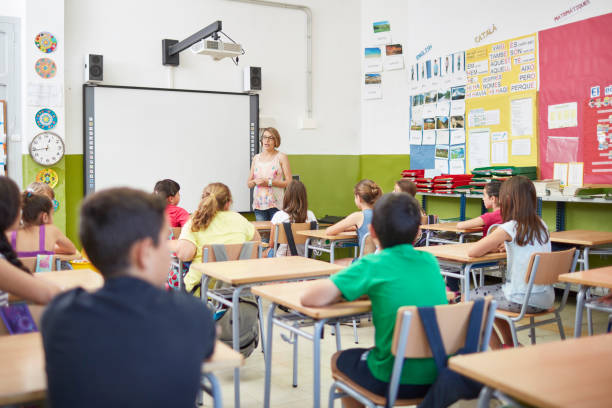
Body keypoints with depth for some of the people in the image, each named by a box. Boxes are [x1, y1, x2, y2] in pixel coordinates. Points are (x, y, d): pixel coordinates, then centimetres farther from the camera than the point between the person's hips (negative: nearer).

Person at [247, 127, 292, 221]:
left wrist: (269, 182, -14)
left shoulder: (281, 157, 2)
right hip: (258, 204, 4)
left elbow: (289, 182, -6)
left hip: (276, 204, -3)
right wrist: (255, 181, -6)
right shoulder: (256, 158, 14)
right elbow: (249, 184, 16)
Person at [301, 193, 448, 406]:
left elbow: (310, 299, -17)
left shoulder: (373, 265, -13)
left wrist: (355, 290, 1)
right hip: (437, 377, 6)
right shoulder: (430, 261, 2)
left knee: (339, 359, 25)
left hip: (396, 380, -5)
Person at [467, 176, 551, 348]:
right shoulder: (541, 225, 4)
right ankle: (510, 345, 35)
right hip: (546, 298, 8)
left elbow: (472, 252, -15)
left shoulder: (509, 229, -17)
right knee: (495, 291, 30)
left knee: (470, 297, 12)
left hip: (524, 301, -7)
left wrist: (489, 246, 5)